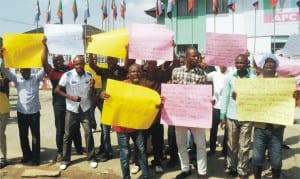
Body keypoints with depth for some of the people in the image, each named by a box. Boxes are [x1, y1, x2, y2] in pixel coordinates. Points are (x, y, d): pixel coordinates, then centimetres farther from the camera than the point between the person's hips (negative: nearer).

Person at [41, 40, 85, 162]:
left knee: (75, 128, 14)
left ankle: (79, 149, 28)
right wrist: (45, 45, -20)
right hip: (59, 104, -2)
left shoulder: (69, 68, 5)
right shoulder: (52, 72, -2)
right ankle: (60, 152, 21)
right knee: (60, 130, 8)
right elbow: (44, 62, -16)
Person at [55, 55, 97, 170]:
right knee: (68, 135, 6)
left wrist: (92, 87, -20)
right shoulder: (67, 75, -12)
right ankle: (65, 159, 19)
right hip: (71, 109, -2)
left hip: (85, 109, 2)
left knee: (88, 133, 1)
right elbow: (57, 90, -9)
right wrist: (71, 97, -19)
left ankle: (91, 158, 15)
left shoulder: (89, 76, -2)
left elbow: (92, 95, 3)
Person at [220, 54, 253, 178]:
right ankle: (231, 167, 26)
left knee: (244, 146, 6)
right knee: (231, 145, 11)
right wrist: (222, 116, 2)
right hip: (231, 116, 2)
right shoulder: (229, 77, 2)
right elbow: (225, 97, 3)